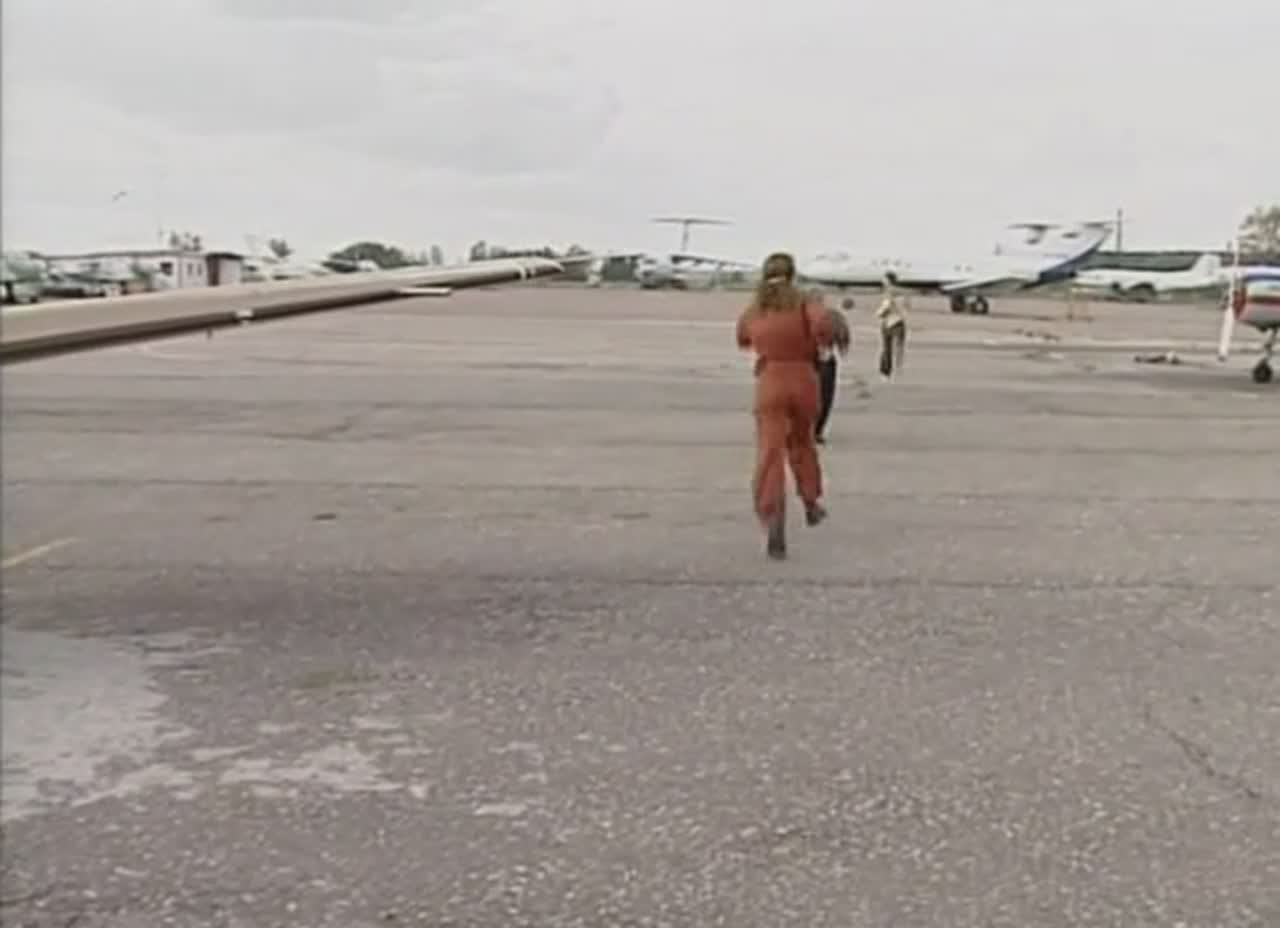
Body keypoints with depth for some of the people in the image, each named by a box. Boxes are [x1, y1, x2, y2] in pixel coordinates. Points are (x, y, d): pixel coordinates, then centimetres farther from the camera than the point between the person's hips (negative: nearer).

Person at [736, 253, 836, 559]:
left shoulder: (752, 310, 6)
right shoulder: (803, 303, -3)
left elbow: (743, 341, 26)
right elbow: (823, 323, -24)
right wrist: (824, 343, -3)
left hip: (770, 385, 0)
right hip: (804, 382, 0)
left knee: (770, 456, -9)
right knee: (801, 442, 27)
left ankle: (774, 525, -28)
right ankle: (811, 504, 39)